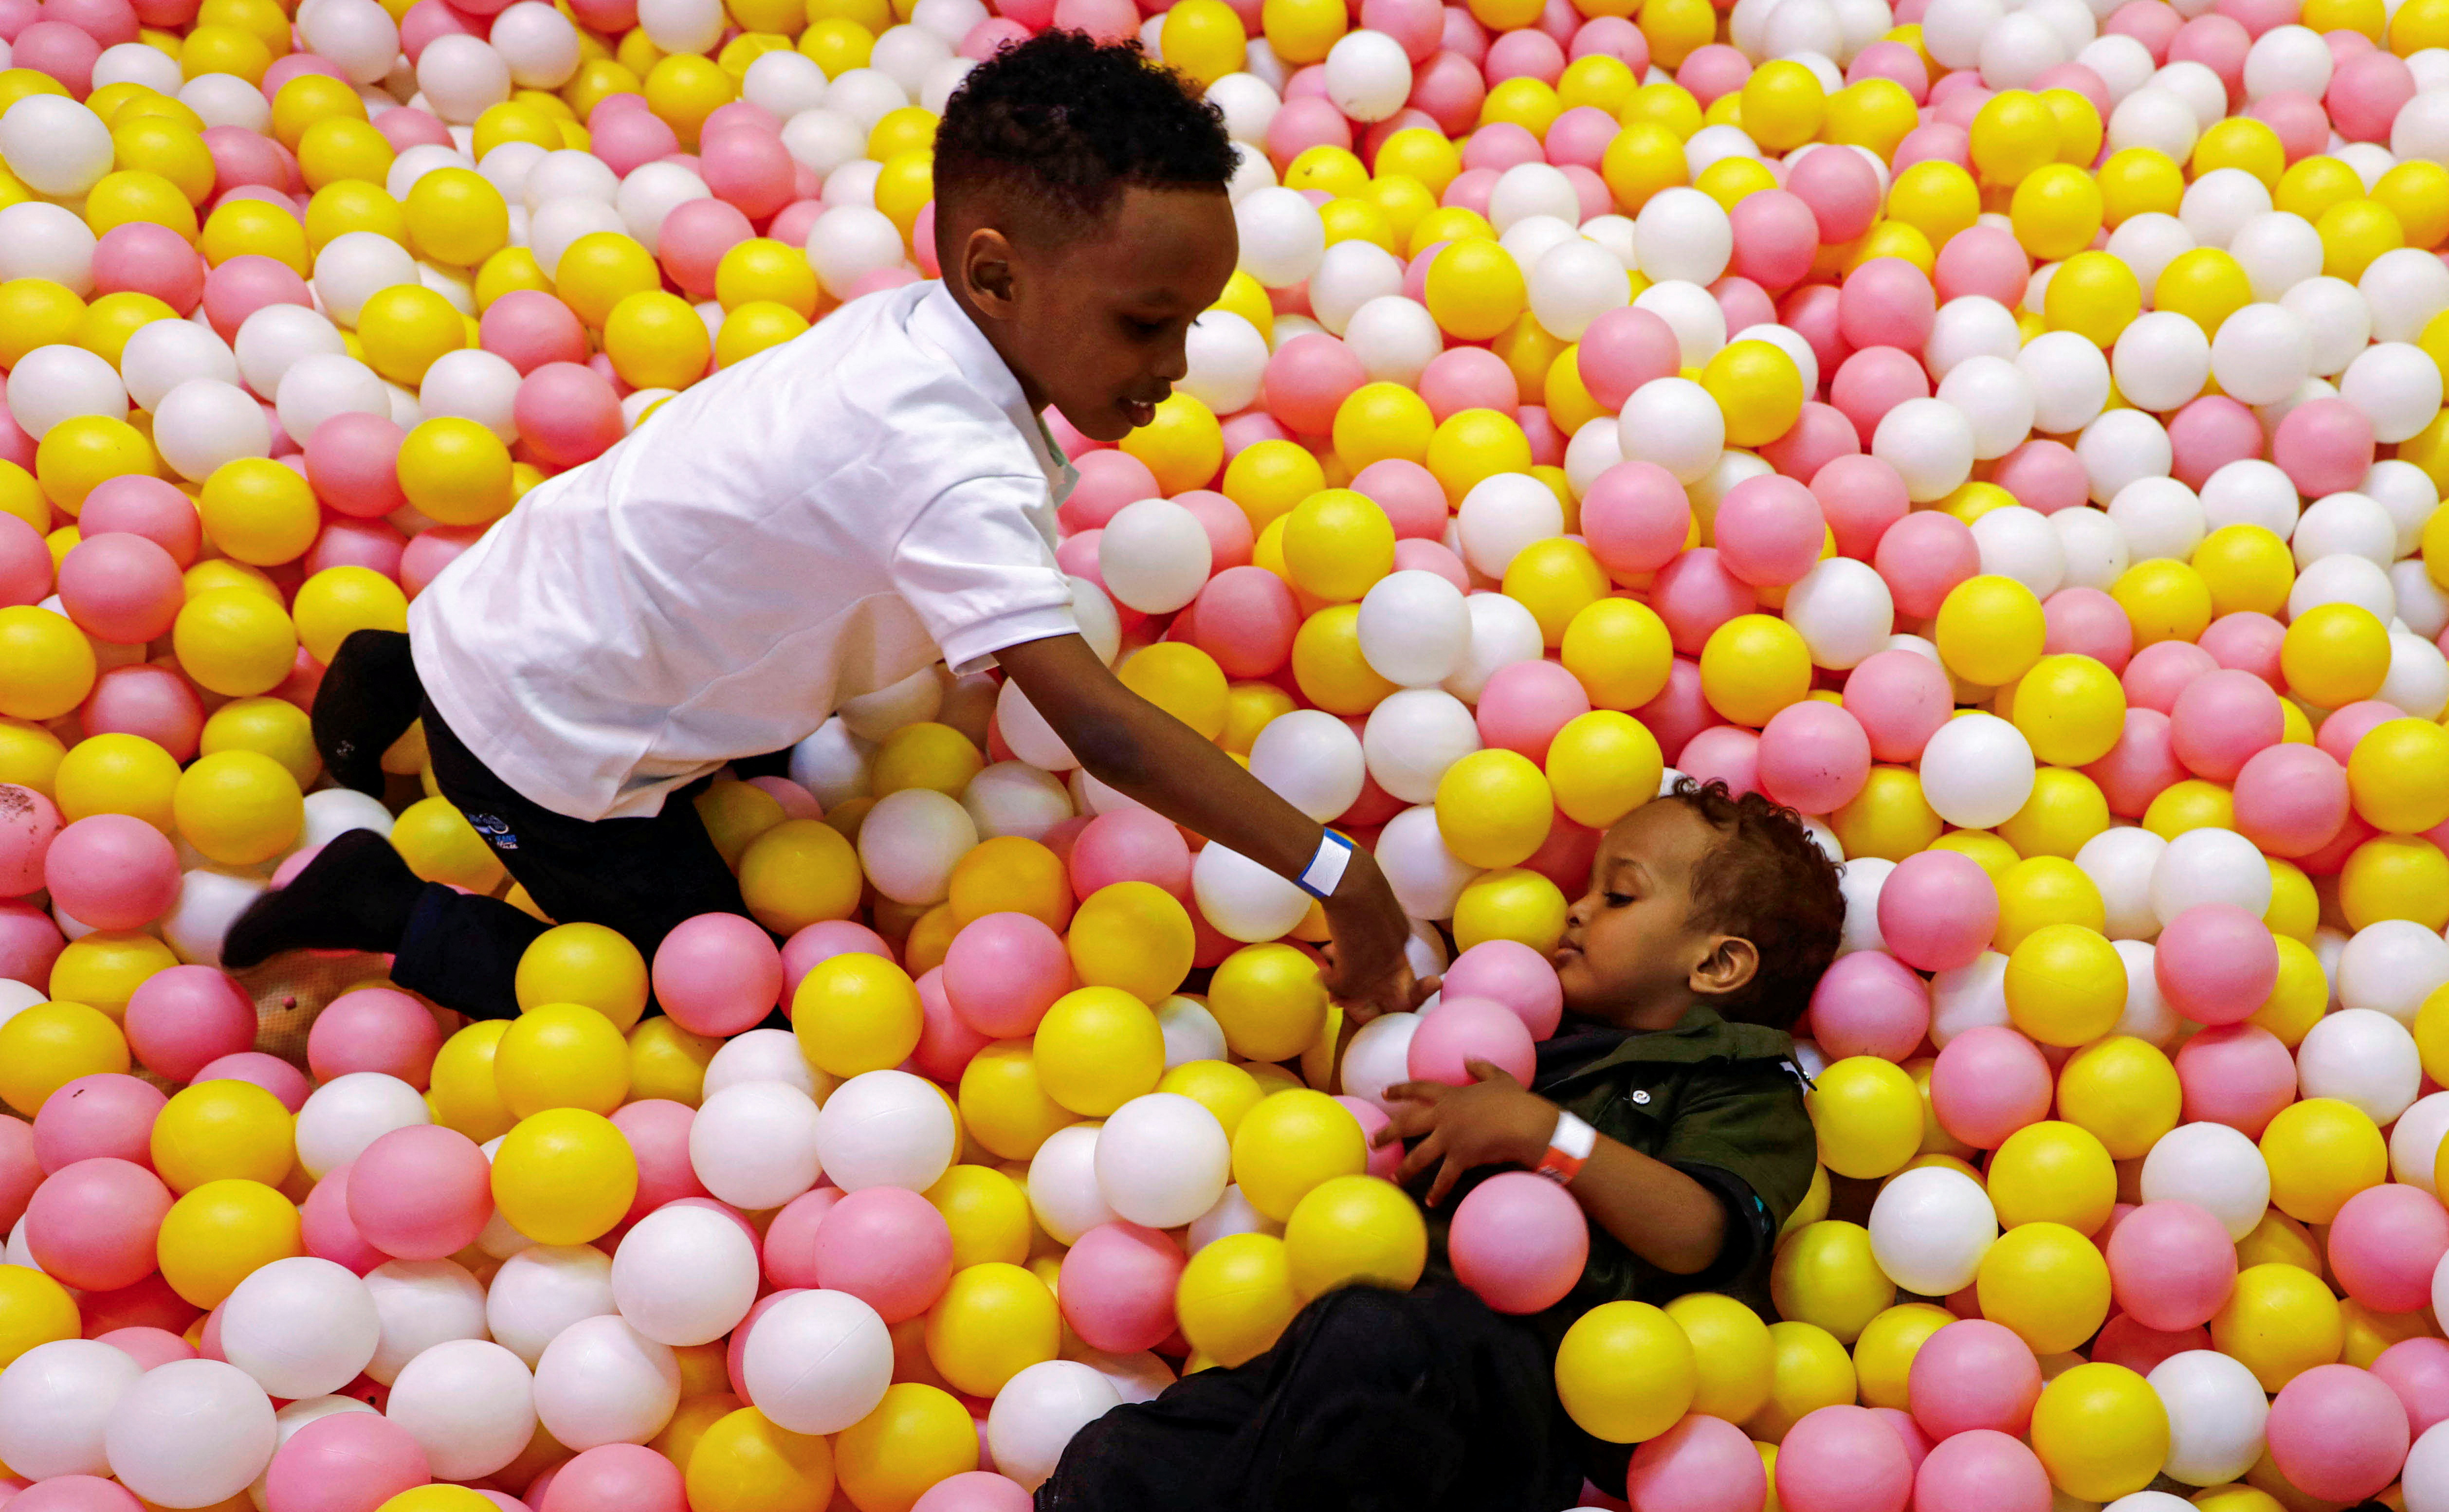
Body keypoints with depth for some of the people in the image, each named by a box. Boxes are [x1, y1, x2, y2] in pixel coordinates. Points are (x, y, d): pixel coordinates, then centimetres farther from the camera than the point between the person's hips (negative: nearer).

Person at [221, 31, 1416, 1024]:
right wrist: (1336, 873, -34)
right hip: (544, 741, -8)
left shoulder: (917, 329, -8)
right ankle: (382, 907, 9)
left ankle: (406, 682, 29)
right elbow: (1093, 724, -37)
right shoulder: (952, 464, -34)